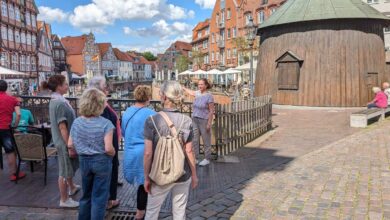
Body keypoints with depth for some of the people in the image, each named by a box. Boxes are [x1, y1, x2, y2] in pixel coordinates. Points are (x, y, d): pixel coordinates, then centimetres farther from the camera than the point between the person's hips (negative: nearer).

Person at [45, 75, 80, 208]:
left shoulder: (55, 100, 7)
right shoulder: (60, 103, -24)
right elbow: (62, 127, -25)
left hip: (62, 141, 10)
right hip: (64, 142, -10)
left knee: (70, 167, 27)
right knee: (64, 171, 5)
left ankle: (72, 187, 48)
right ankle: (64, 200, 20)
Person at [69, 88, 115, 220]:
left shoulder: (76, 122, -3)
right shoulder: (105, 123, -19)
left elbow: (70, 145, 1)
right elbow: (108, 149, -23)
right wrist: (113, 154, -3)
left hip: (84, 161, 5)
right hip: (101, 161, -5)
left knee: (86, 195, 23)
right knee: (99, 197, 8)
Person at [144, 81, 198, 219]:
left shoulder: (152, 121, -15)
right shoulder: (186, 121, -9)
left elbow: (148, 153, -14)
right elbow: (189, 151, -6)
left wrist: (146, 177, -2)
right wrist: (194, 175, 6)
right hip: (183, 176, 2)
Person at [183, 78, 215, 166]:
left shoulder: (209, 96, -12)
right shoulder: (198, 93, 6)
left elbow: (211, 111, -13)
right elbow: (191, 92, 31)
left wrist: (209, 123, -16)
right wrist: (183, 87, 40)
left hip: (204, 120, -7)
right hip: (195, 120, 7)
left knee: (206, 141, 4)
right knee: (195, 140, 12)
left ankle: (207, 159, 15)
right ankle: (195, 157, 23)